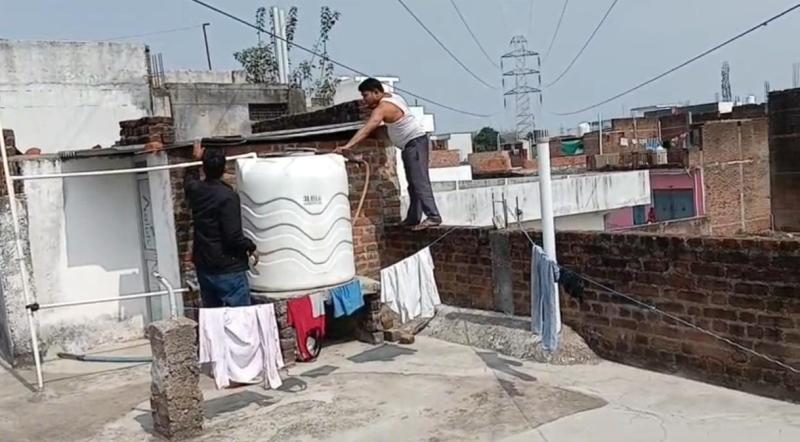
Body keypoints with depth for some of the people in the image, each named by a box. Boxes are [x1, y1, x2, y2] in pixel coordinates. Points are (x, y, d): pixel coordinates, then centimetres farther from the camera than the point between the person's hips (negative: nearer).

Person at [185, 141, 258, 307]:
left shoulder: (195, 190, 3)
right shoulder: (228, 196, -18)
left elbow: (189, 179, 30)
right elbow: (233, 236, -21)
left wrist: (197, 159, 45)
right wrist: (251, 248, -4)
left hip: (204, 267, 7)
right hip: (228, 269, -7)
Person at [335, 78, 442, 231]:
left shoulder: (382, 108, -19)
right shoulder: (392, 96, 10)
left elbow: (366, 130, -31)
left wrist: (347, 146, -38)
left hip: (415, 142, -10)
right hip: (412, 144, 10)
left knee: (420, 182, -17)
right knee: (413, 183, 11)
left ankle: (433, 216, -23)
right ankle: (413, 218, 14)